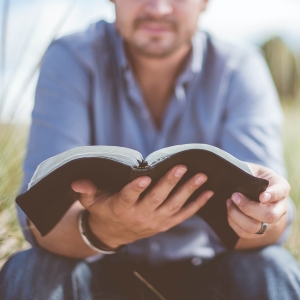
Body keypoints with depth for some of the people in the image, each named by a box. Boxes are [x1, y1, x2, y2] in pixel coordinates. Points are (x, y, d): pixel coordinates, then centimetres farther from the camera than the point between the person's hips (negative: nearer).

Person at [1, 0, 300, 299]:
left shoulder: (241, 70, -10)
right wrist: (100, 230, -45)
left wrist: (259, 212, -43)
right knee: (29, 272, -28)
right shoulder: (70, 61, -13)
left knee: (273, 271, -26)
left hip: (205, 268, 2)